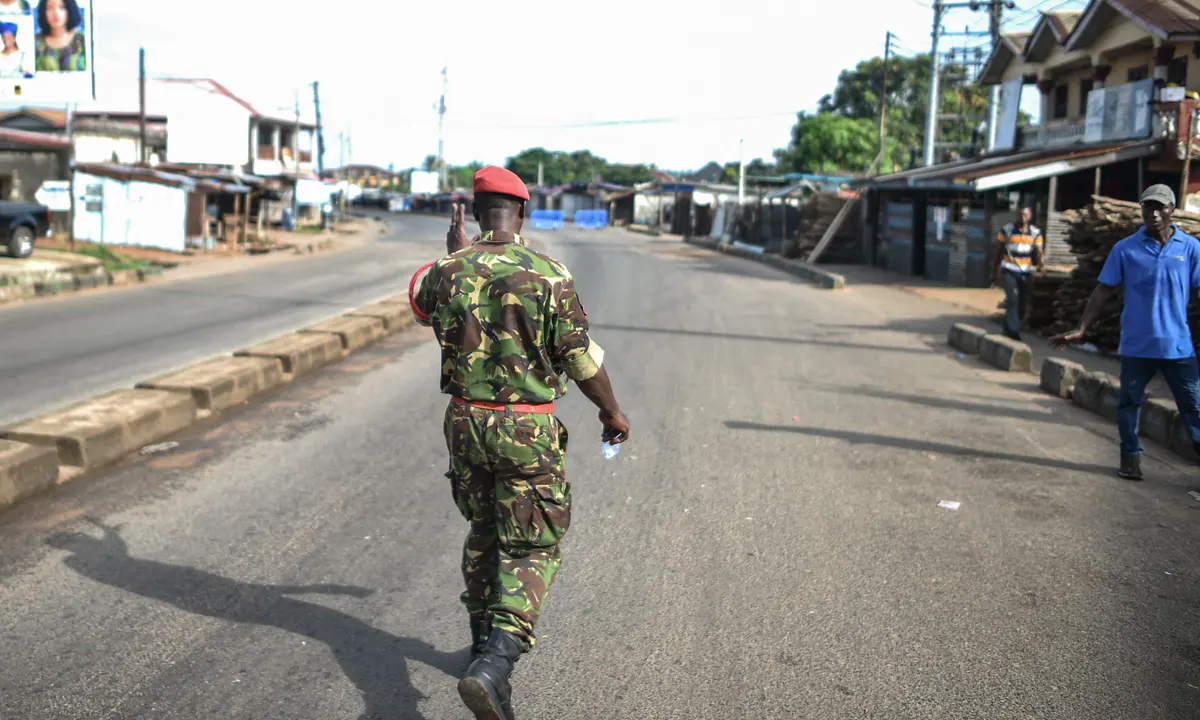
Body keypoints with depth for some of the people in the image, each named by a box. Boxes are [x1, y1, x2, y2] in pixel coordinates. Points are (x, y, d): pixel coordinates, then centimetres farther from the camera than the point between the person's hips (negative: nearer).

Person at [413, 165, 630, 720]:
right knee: (532, 548, 3)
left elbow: (423, 308, 21)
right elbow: (582, 359, -10)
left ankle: (485, 642, 36)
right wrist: (611, 411, 6)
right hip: (528, 430, -4)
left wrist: (454, 253, 27)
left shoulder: (449, 271, -3)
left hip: (465, 422, 4)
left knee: (484, 531, 24)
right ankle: (493, 666, -14)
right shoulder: (548, 275, -13)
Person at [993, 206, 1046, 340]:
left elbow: (1039, 252, -8)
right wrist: (996, 271, 10)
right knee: (1012, 298, -21)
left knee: (1022, 303, 7)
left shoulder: (1035, 233, 1)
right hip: (1009, 271, -3)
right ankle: (1013, 329, -25)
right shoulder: (1006, 230, -4)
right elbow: (999, 251, 5)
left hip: (1025, 272, 3)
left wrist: (1042, 264, -29)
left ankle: (1009, 328, 25)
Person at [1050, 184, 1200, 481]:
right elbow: (1104, 291, 1)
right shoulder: (1125, 249, -2)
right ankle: (1131, 458, 26)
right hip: (1136, 345, 0)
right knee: (1129, 403, 10)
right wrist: (1081, 330, -4)